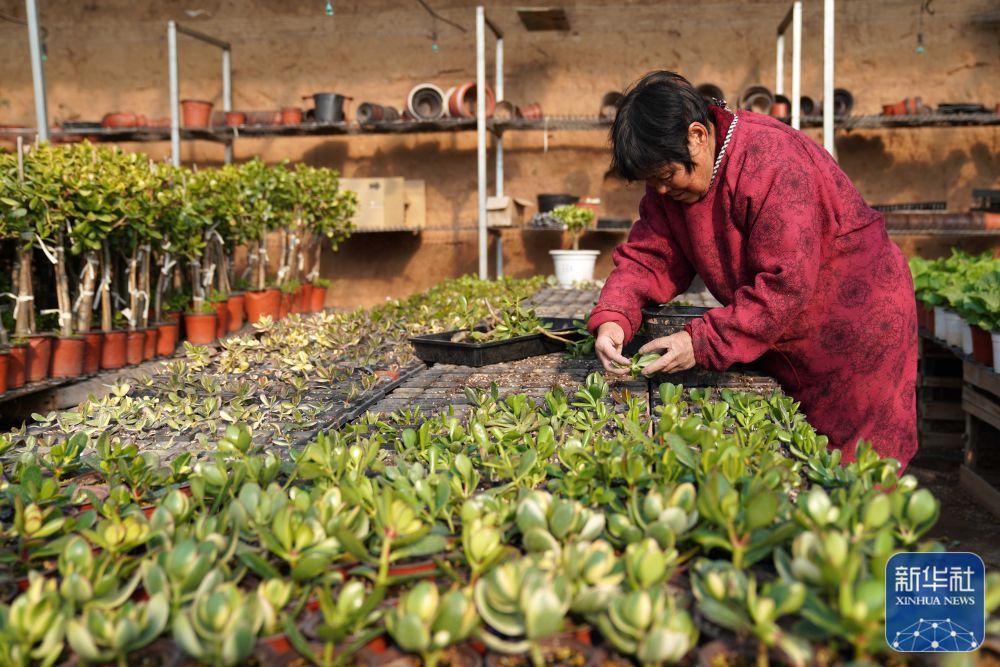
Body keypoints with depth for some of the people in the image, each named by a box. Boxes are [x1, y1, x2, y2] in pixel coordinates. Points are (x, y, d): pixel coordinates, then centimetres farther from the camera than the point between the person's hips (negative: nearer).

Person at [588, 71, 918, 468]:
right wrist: (612, 319, -23)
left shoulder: (774, 161, -27)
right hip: (777, 343, 7)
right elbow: (648, 259, -4)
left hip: (853, 336, -7)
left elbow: (786, 285, -31)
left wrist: (703, 343, -33)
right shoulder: (670, 177, -3)